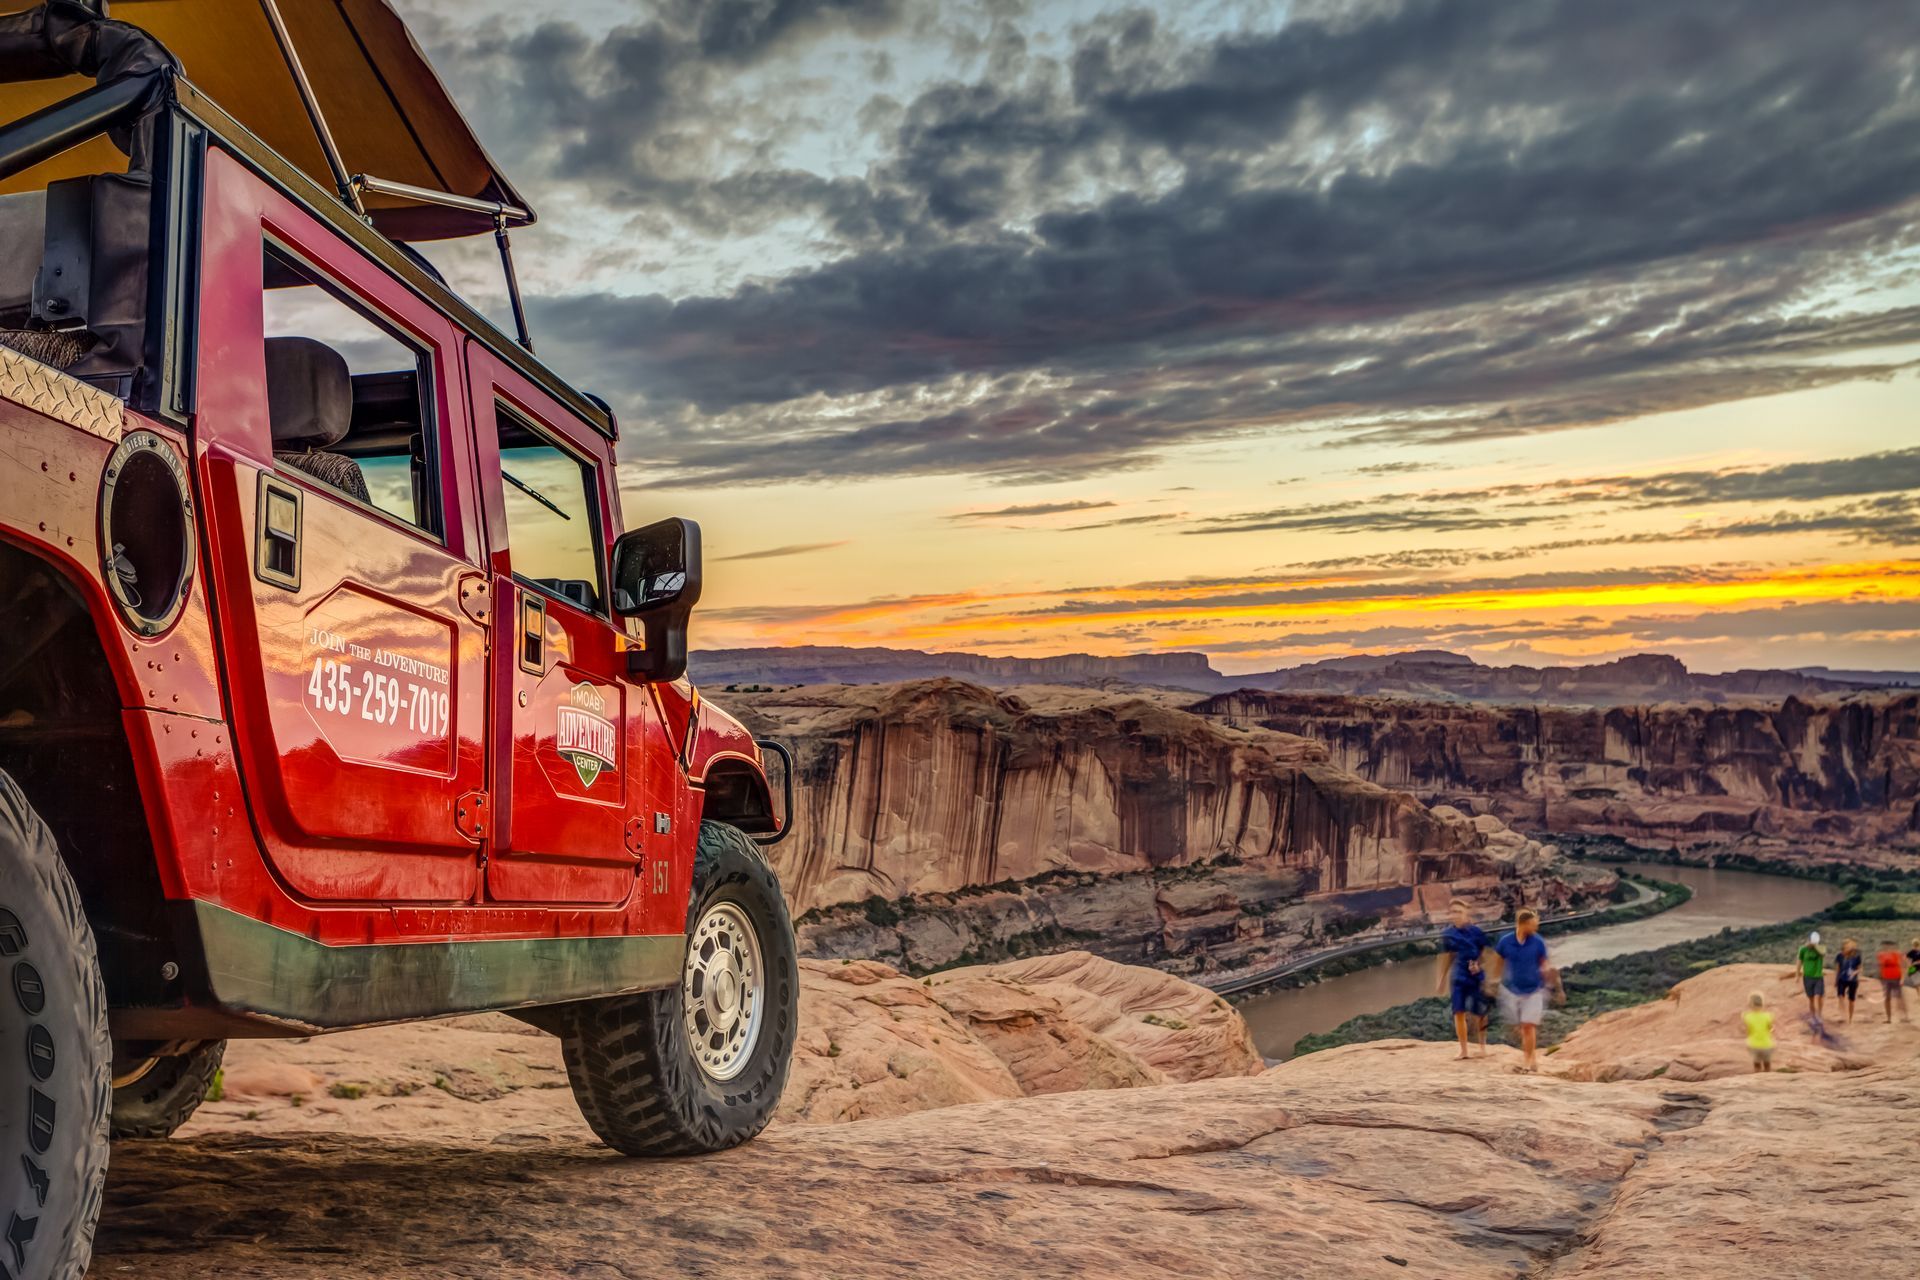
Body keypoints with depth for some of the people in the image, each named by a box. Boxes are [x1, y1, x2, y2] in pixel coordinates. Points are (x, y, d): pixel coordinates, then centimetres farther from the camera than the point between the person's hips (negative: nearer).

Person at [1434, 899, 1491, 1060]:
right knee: (1459, 1013, -2)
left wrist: (1478, 964, -18)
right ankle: (1463, 1050, 7)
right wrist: (1442, 980, 18)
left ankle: (1483, 1045, 26)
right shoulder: (1448, 934, 2)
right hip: (1458, 978, 3)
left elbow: (1486, 953, 0)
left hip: (1476, 977, -3)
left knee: (1478, 1013, 2)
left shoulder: (1476, 932, -9)